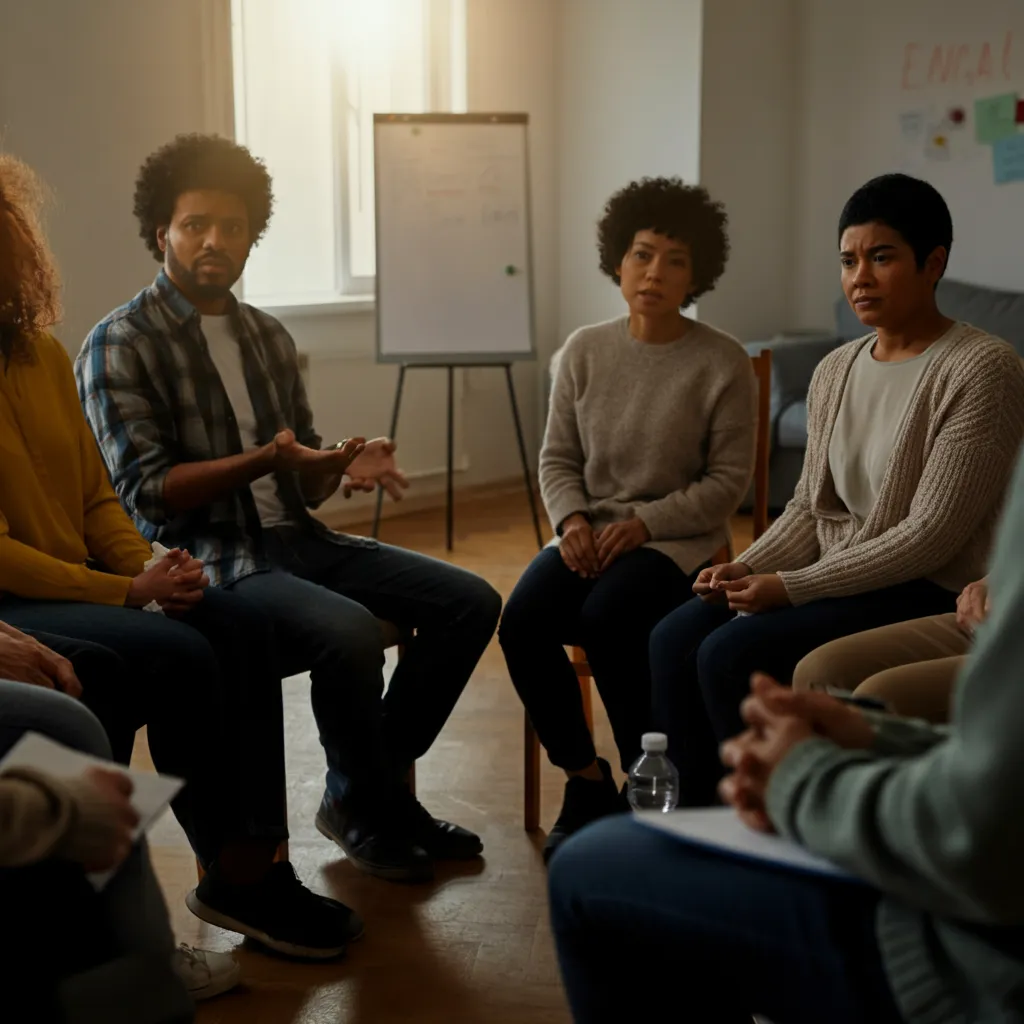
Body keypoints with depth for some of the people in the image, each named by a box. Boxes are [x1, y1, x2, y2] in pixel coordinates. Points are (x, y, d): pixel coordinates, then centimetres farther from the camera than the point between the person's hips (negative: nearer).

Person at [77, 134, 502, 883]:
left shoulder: (268, 336, 14)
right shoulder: (120, 346, -6)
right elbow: (147, 492, -14)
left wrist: (346, 464, -6)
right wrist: (264, 461, -26)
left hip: (296, 538, 7)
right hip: (208, 560, -7)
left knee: (470, 601, -3)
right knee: (350, 633, -33)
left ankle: (372, 786, 9)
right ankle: (366, 810, -4)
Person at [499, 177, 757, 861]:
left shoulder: (723, 363, -5)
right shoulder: (585, 351, 7)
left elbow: (728, 481, -5)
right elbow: (558, 458, 10)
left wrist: (644, 522, -16)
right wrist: (573, 520, -10)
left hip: (678, 540, -4)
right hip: (589, 534, 4)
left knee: (608, 617, -33)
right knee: (523, 621, -24)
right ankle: (587, 783, -4)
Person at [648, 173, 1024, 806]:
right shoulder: (835, 371, 10)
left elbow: (930, 537, -19)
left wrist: (792, 587, -19)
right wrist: (745, 569, -6)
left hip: (929, 594, -8)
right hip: (837, 578, 8)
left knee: (730, 653, -23)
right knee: (674, 638, -10)